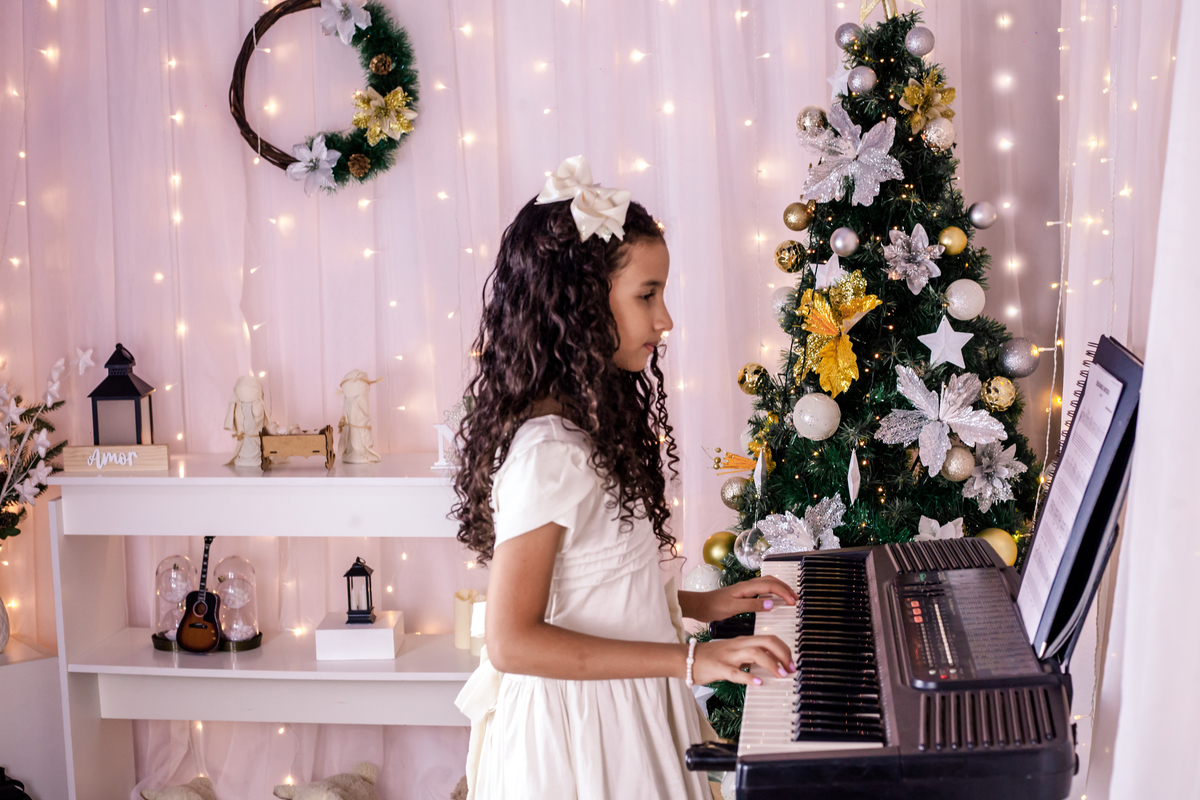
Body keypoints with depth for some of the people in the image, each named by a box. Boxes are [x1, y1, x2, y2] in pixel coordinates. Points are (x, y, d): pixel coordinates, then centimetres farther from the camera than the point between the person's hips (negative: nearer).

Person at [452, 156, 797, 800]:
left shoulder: (591, 421, 6)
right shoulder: (549, 453, -24)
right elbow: (512, 640, -26)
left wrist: (699, 605, 8)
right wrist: (688, 660, -26)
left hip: (623, 714, 9)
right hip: (581, 735, -9)